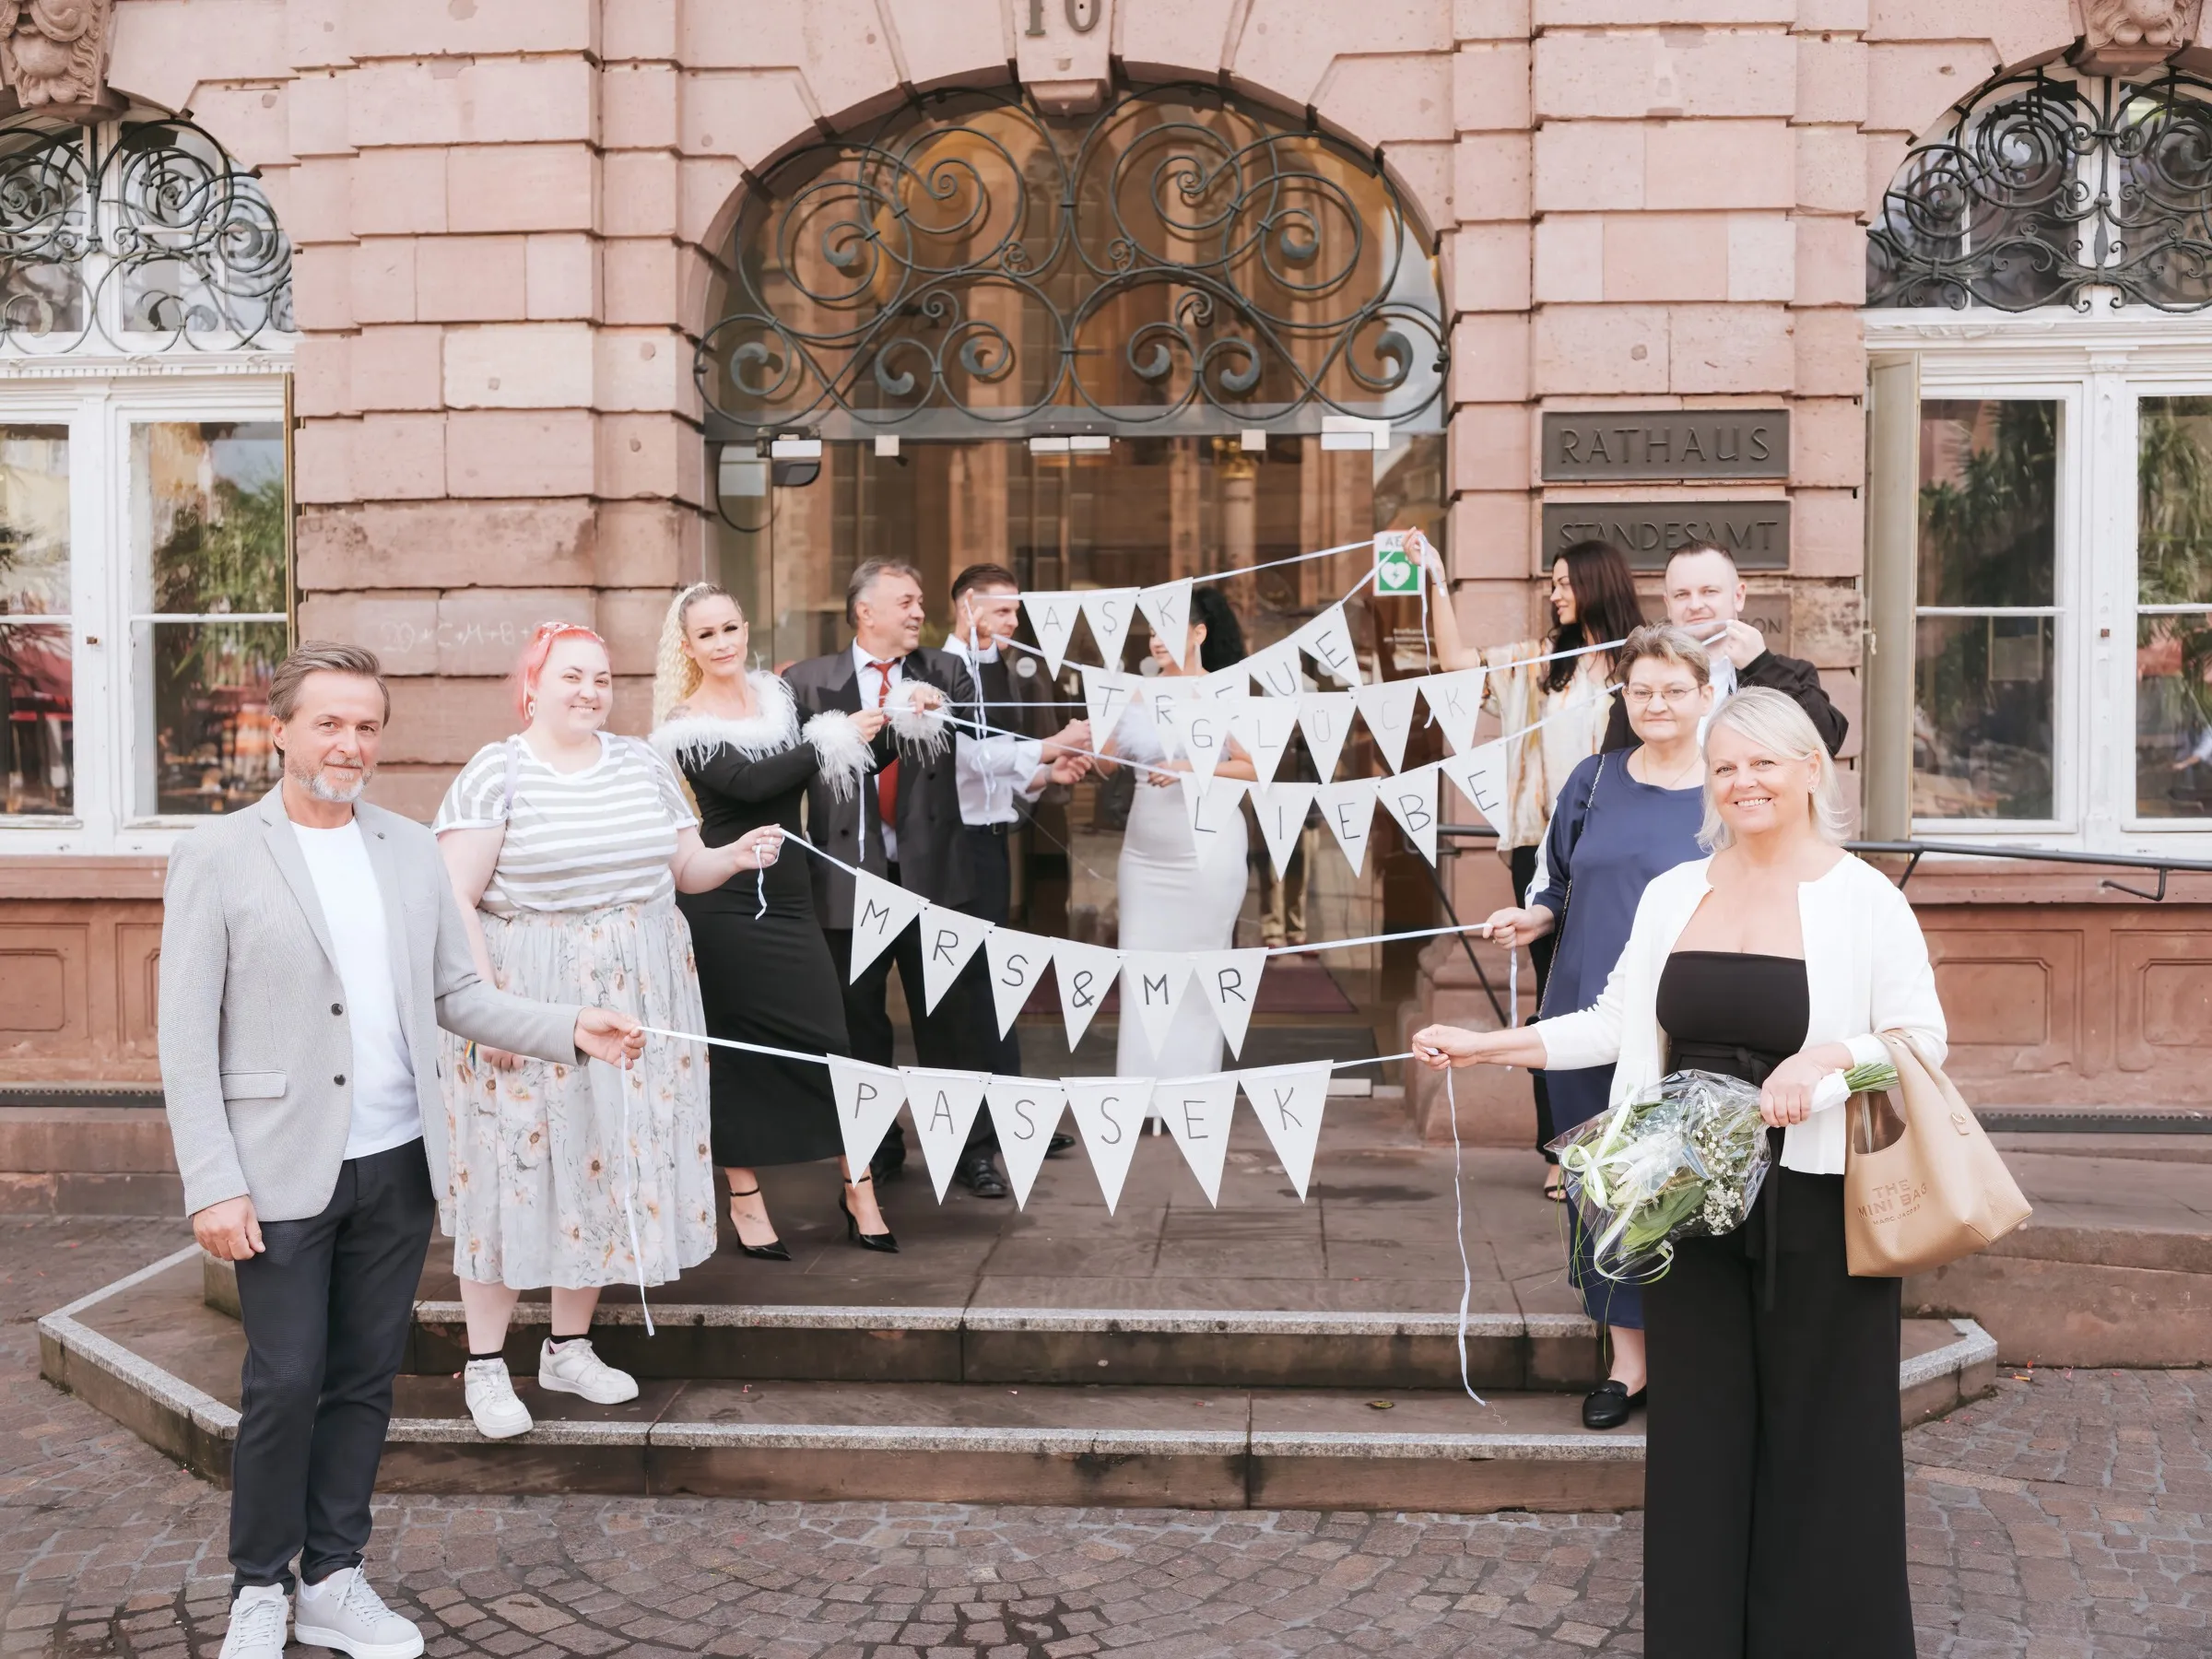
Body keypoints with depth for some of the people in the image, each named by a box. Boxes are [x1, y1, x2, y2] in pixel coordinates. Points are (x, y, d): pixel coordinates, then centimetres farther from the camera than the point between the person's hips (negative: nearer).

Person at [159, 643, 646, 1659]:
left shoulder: (412, 850, 9)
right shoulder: (216, 856, -5)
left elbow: (456, 994, 12)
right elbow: (187, 1040, -7)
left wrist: (572, 1031, -2)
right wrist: (214, 1186, -12)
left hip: (398, 1165, 4)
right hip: (285, 1174, -4)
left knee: (364, 1381, 12)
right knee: (284, 1386, 2)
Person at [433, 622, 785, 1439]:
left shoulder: (642, 762, 8)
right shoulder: (496, 773, -7)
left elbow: (684, 869, 14)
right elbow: (454, 898, -13)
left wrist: (736, 856, -7)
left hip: (636, 999, 5)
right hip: (528, 1004, -5)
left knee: (607, 1162, 10)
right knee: (516, 1166, 0)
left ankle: (569, 1347, 26)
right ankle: (485, 1364, 14)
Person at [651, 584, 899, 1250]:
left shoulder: (779, 696, 10)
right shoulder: (685, 724, -5)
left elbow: (840, 770, 7)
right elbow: (750, 782, -20)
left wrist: (886, 726, -7)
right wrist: (834, 739, -16)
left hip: (786, 894, 4)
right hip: (722, 902, -4)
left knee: (826, 1039, 0)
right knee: (732, 1045, 3)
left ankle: (858, 1189, 10)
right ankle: (745, 1200, 17)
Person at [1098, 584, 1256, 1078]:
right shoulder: (1141, 696, 9)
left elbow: (1255, 768, -7)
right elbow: (1104, 761, 6)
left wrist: (1191, 768, -17)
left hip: (1205, 850, -5)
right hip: (1144, 853, 5)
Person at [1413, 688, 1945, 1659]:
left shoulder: (1864, 900, -4)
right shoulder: (1672, 895, 8)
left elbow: (1924, 1043, -3)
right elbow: (1615, 1026, 11)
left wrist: (1832, 1056, -21)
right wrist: (1485, 1046, 6)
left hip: (1815, 1207, -3)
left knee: (1815, 1436, 6)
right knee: (1698, 1430, 10)